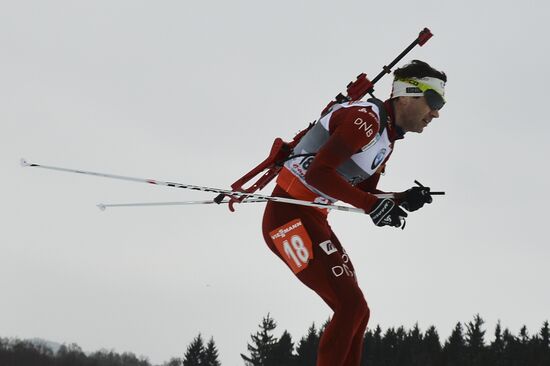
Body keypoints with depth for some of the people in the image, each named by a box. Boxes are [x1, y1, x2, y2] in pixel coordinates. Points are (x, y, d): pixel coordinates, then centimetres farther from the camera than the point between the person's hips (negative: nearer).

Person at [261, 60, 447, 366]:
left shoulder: (387, 139, 13)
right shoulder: (367, 119, -18)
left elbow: (364, 194, 20)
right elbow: (318, 172, -26)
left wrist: (402, 200, 2)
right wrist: (373, 204, -25)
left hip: (312, 220, 10)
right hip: (289, 215, -10)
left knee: (356, 311, 9)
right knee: (350, 306, -18)